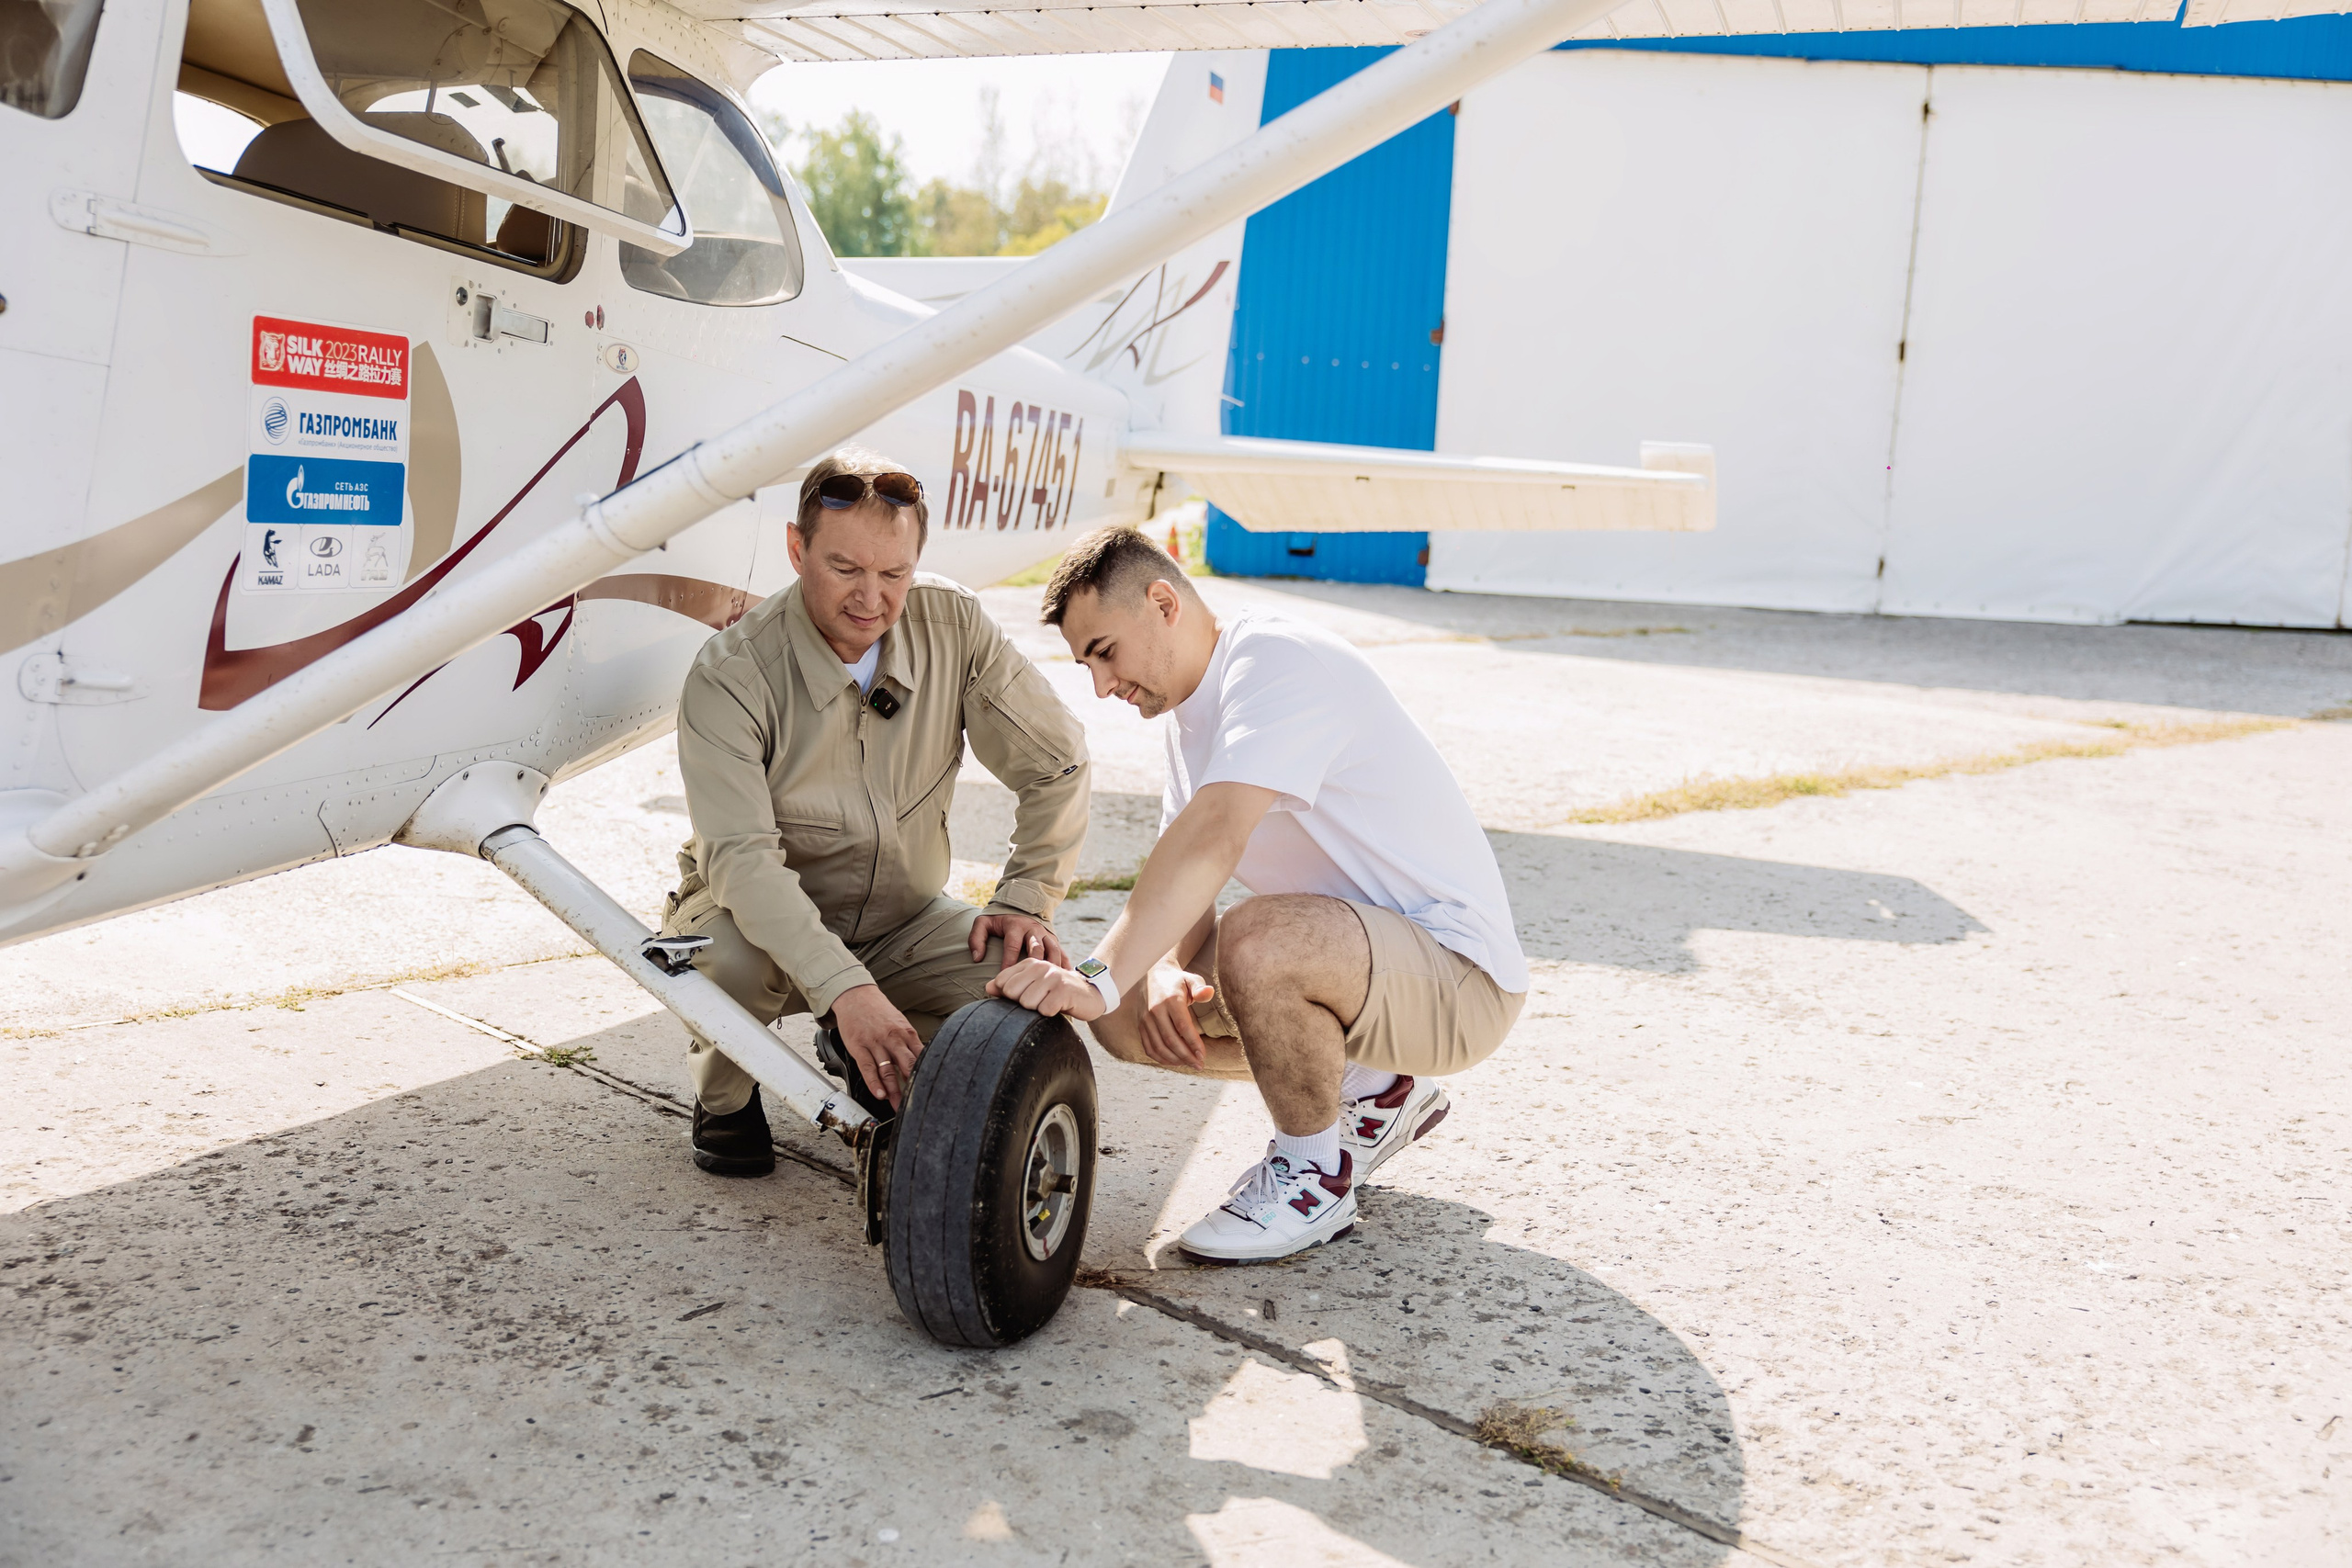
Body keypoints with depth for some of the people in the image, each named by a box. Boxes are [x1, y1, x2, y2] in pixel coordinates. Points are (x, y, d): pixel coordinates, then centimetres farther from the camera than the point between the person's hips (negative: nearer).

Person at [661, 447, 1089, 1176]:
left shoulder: (953, 624, -13)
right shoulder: (730, 674, -22)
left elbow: (1056, 764, -5)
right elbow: (742, 857, -31)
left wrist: (1026, 898, -15)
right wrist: (843, 986, -43)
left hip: (902, 924, 3)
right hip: (769, 923, -3)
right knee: (727, 957, -37)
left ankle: (859, 1057, 9)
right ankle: (724, 1094, 0)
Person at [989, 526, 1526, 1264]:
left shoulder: (1277, 657, -20)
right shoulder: (1193, 712, 11)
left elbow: (1212, 839, -35)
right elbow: (1179, 893, 7)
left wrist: (1101, 978, -41)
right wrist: (1166, 975, -15)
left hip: (1461, 975, -9)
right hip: (1355, 946, 10)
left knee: (1257, 941, -37)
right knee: (1129, 1014, -1)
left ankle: (1316, 1179, -10)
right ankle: (1374, 1094, 15)